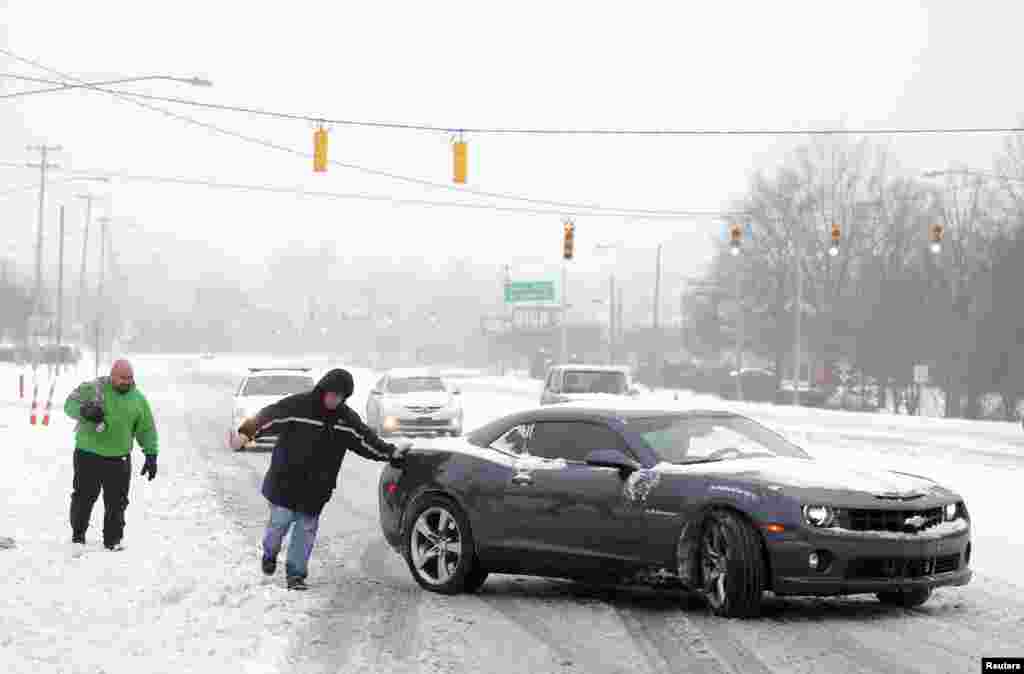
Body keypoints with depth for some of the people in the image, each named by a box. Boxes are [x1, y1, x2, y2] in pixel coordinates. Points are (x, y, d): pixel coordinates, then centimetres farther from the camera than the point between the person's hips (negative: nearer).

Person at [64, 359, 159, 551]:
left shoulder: (138, 399, 6)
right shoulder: (94, 388, -4)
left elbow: (147, 430, 11)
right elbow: (70, 403, -7)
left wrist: (151, 455, 4)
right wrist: (84, 411, -28)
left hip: (119, 458, 2)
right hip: (88, 454, -2)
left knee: (116, 502, 2)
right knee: (84, 496, 7)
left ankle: (113, 539, 13)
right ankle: (78, 534, 24)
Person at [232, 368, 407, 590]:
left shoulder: (348, 419, 5)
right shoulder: (297, 405, -12)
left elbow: (367, 440, 15)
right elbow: (268, 417, -19)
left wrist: (391, 452, 11)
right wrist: (245, 434, -33)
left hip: (316, 488, 4)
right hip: (285, 482, -4)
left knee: (306, 529, 4)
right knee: (279, 521, 0)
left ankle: (296, 573, 13)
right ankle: (270, 554, 31)